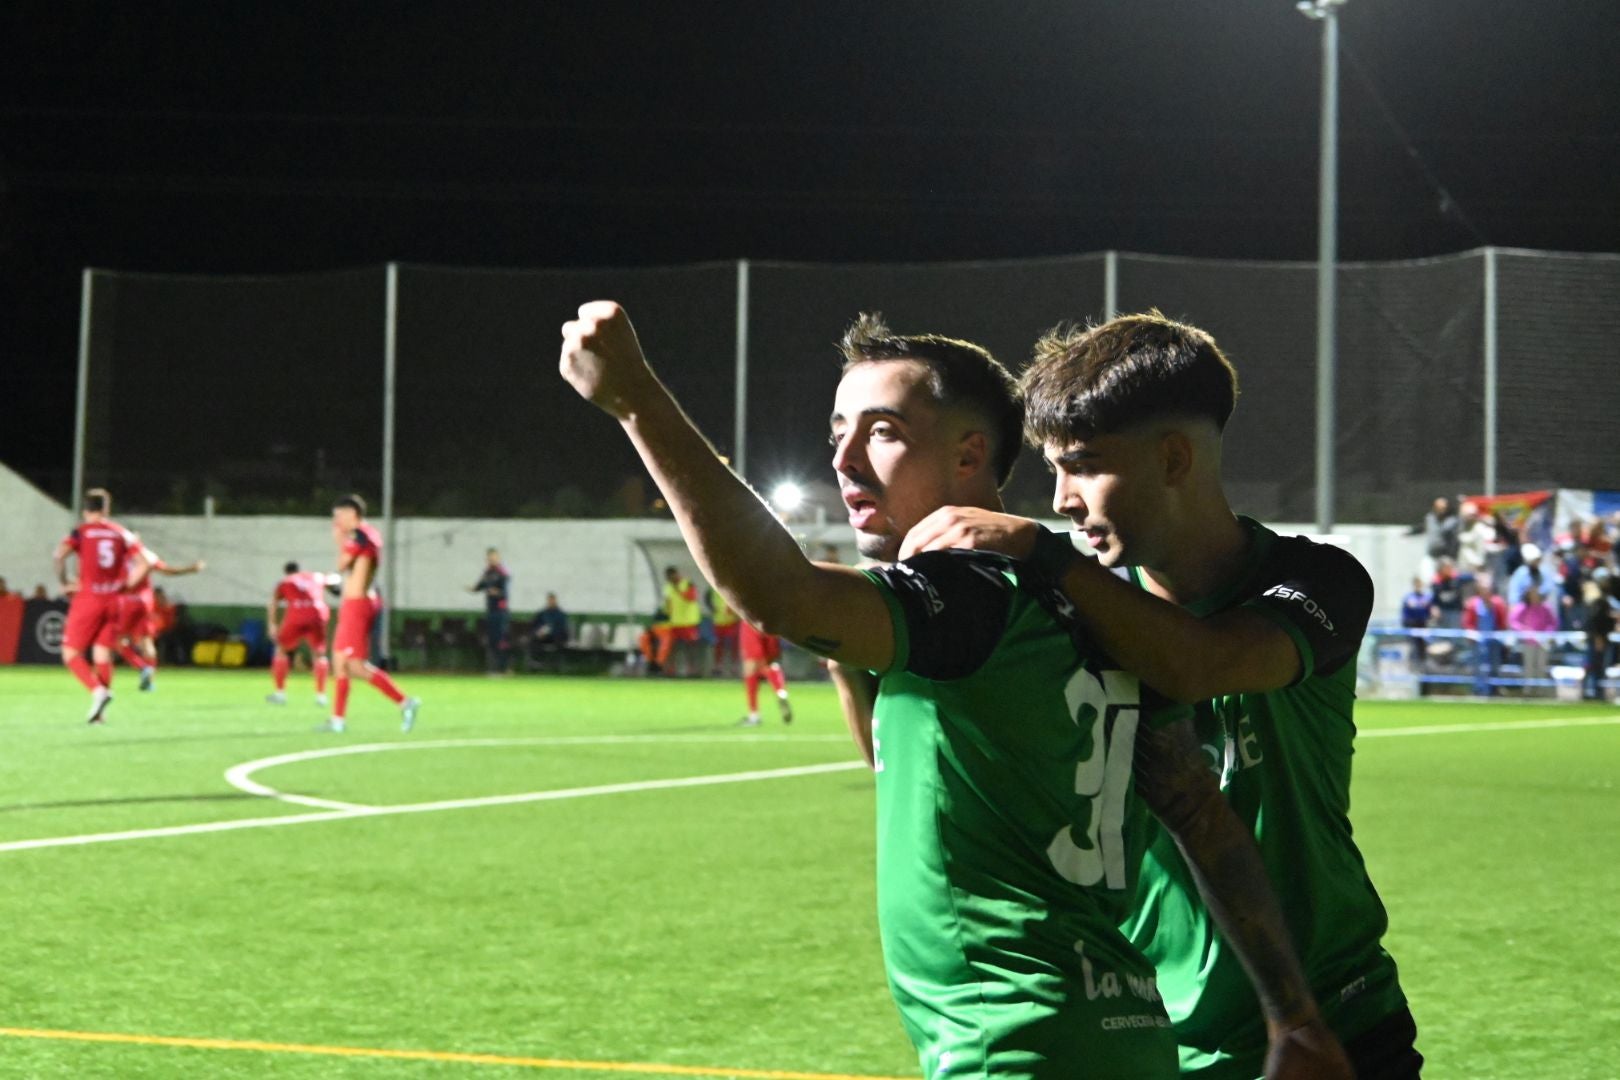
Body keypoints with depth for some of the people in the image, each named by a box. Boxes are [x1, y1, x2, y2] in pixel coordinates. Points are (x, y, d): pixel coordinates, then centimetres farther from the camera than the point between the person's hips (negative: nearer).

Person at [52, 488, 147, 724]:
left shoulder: (81, 532, -2)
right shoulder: (122, 534, 8)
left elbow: (59, 555, -19)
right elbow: (142, 565, 3)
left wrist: (64, 582, -6)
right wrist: (124, 585, 12)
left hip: (88, 598, -4)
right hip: (114, 600, 4)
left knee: (71, 653, 3)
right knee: (103, 655, 12)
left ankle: (98, 690, -19)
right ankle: (99, 711, 11)